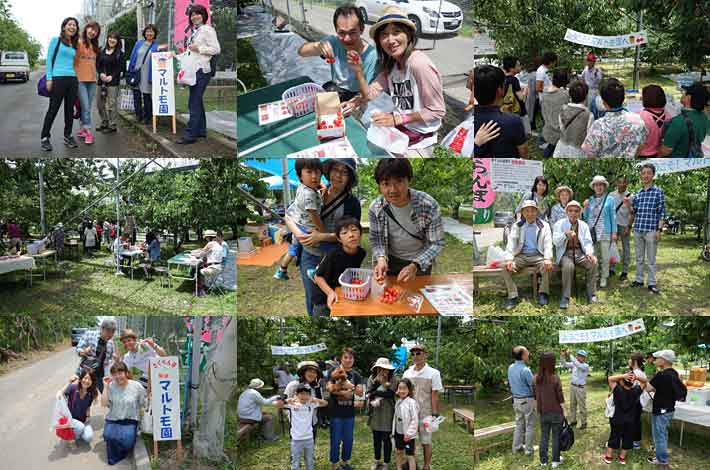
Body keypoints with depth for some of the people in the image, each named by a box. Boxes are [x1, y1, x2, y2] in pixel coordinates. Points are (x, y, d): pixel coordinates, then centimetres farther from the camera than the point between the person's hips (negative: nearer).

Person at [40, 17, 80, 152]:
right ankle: (45, 138, 2)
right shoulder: (56, 40, 2)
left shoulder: (74, 45, 16)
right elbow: (49, 59, -1)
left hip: (72, 79, 5)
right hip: (58, 78, -5)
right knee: (53, 109, -4)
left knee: (70, 109, 7)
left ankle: (68, 136, 17)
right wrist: (49, 78, -9)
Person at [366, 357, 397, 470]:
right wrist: (376, 381, -20)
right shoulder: (372, 378, 3)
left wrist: (375, 393, -13)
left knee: (386, 438, 2)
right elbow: (369, 393, -8)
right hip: (374, 412, 4)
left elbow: (391, 394, -18)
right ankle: (377, 461, 28)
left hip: (387, 412, -3)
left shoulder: (392, 379, -7)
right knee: (376, 438, 13)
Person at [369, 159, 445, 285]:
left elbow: (437, 244, -22)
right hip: (391, 261, 1)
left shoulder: (428, 205, -29)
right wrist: (381, 258, -29)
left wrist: (415, 266, -35)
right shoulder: (375, 208, -21)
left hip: (420, 261, -1)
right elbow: (375, 240, -7)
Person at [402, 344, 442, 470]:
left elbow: (435, 396, -7)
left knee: (426, 442, 4)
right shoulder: (407, 373, 7)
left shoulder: (433, 373, -5)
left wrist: (435, 414, -10)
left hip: (425, 414, -4)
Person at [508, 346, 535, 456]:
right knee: (529, 426, 4)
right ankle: (528, 449, 10)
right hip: (527, 400, -7)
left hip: (516, 400, 7)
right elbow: (533, 385, -16)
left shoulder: (510, 368, 1)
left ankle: (517, 447, 25)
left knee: (519, 424, 18)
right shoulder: (525, 370, -23)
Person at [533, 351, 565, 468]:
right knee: (556, 437, 11)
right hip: (556, 412, -4)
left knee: (544, 436, 16)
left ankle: (543, 460, 24)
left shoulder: (535, 379, -8)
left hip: (542, 412, 4)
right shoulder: (555, 378, -21)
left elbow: (535, 396, 3)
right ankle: (555, 461, 21)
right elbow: (560, 398, -14)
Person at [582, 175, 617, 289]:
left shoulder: (610, 200, 4)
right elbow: (586, 217, 16)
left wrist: (614, 232, -2)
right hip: (591, 232, 3)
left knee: (605, 256, -4)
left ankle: (603, 278, 4)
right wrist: (585, 207, -2)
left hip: (604, 232, -3)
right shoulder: (590, 200, 13)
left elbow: (613, 216, 3)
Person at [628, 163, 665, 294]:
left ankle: (652, 283, 6)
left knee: (651, 259, 0)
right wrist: (628, 205, -3)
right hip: (637, 230, 4)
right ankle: (639, 279, 20)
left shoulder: (658, 192, -1)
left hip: (651, 230, -4)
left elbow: (662, 212, -3)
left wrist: (659, 230, -10)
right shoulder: (638, 193, 12)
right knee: (639, 258, 11)